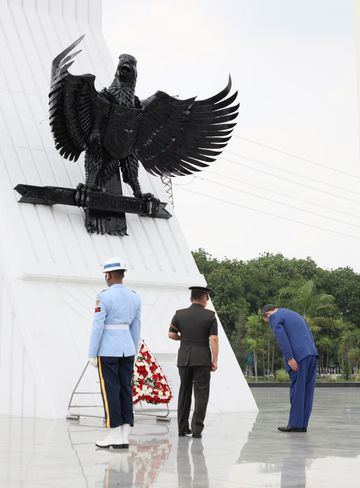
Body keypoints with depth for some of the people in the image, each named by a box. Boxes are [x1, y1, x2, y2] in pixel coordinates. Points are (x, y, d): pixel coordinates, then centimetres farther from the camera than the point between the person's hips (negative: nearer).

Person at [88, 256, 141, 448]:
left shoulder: (103, 297, -13)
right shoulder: (134, 296, 6)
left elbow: (97, 327, -14)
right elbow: (136, 328, 10)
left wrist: (92, 354, -8)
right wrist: (133, 354, 17)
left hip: (107, 349, -6)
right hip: (127, 348, 6)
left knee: (110, 391, -1)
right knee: (124, 390, 7)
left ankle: (114, 436, 1)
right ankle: (124, 438, 6)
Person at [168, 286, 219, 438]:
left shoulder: (179, 314, 3)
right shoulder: (210, 316, -4)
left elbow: (171, 335, 3)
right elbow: (214, 339, -10)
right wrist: (215, 361, -6)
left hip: (184, 358, 3)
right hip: (202, 359, -3)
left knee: (184, 393, 12)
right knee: (201, 394, 1)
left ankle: (183, 428, 14)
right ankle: (197, 429, -6)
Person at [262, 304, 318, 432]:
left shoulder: (274, 317, 3)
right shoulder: (295, 314, 28)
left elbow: (282, 338, -11)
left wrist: (289, 358, -15)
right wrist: (311, 355, 17)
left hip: (298, 356, -7)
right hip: (311, 354, 7)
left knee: (297, 390, -4)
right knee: (306, 391, 6)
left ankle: (295, 424, -2)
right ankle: (303, 424, 8)